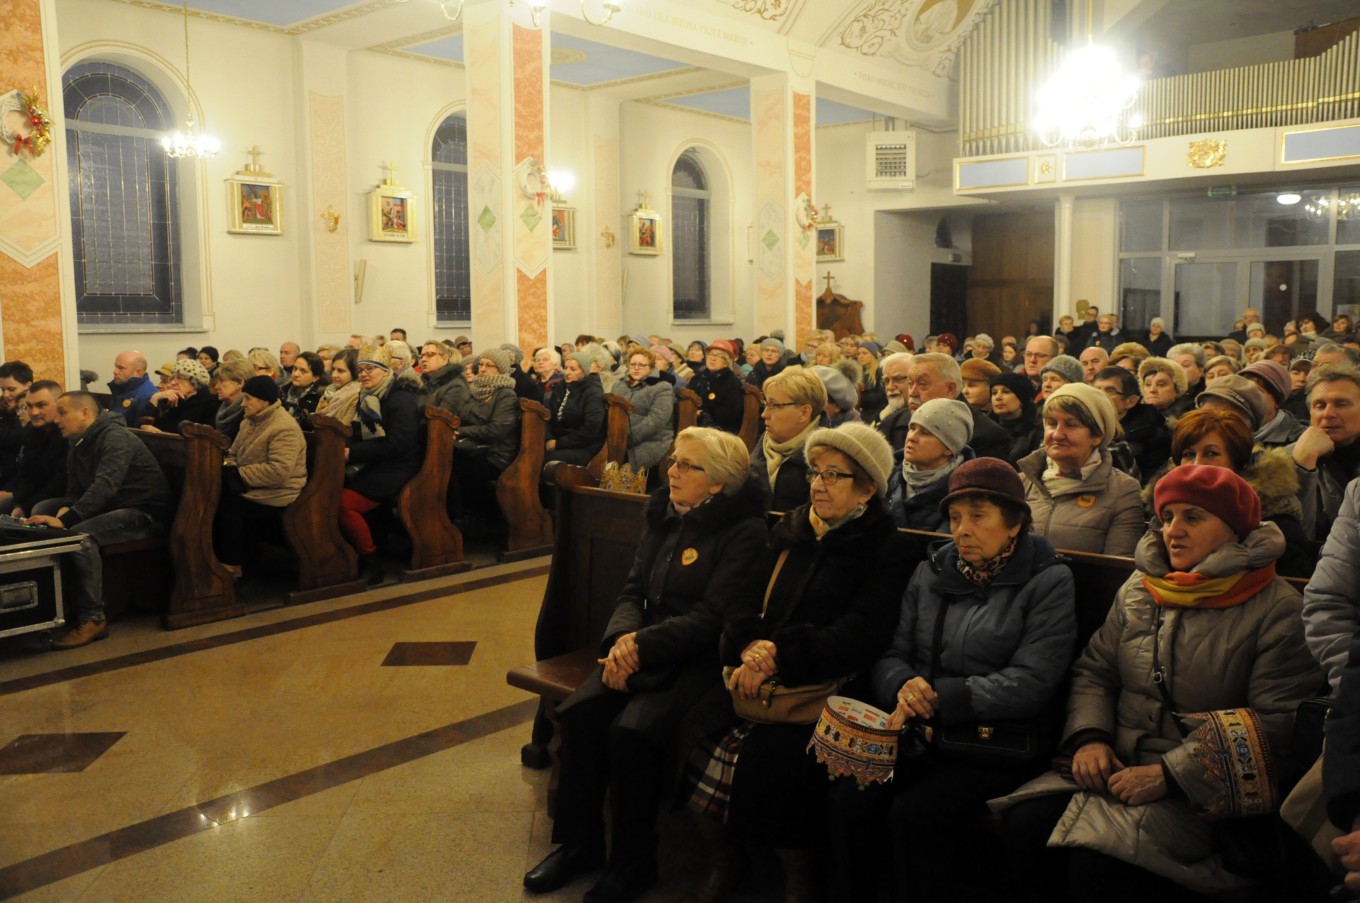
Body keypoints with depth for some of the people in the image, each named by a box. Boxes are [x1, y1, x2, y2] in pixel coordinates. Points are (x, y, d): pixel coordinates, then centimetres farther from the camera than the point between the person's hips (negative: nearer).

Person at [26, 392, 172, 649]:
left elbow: (105, 486, -31)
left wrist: (66, 520, -38)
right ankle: (68, 606, 3)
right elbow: (75, 490, 12)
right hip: (111, 508, 10)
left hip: (145, 511, -10)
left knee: (81, 535, -32)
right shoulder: (77, 444, 13)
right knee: (42, 511, 5)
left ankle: (93, 619, -25)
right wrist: (64, 510, -12)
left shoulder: (115, 437, -18)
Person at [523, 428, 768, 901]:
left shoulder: (744, 531, -11)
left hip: (699, 659, -6)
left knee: (632, 730, -27)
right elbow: (634, 591, 10)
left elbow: (714, 617, -15)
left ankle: (633, 863, -4)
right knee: (580, 714, -17)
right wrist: (622, 638, -10)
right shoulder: (661, 514, 10)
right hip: (644, 649, 6)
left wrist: (643, 644, -19)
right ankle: (578, 843, 3)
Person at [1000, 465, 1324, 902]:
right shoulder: (1138, 588, 12)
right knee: (1023, 826, -20)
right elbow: (1093, 671, 15)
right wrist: (1088, 736, -6)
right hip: (1119, 766, 5)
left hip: (1201, 790, -5)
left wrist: (1168, 775, -19)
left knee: (1098, 866, -30)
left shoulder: (1278, 610, -5)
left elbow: (1277, 722, -13)